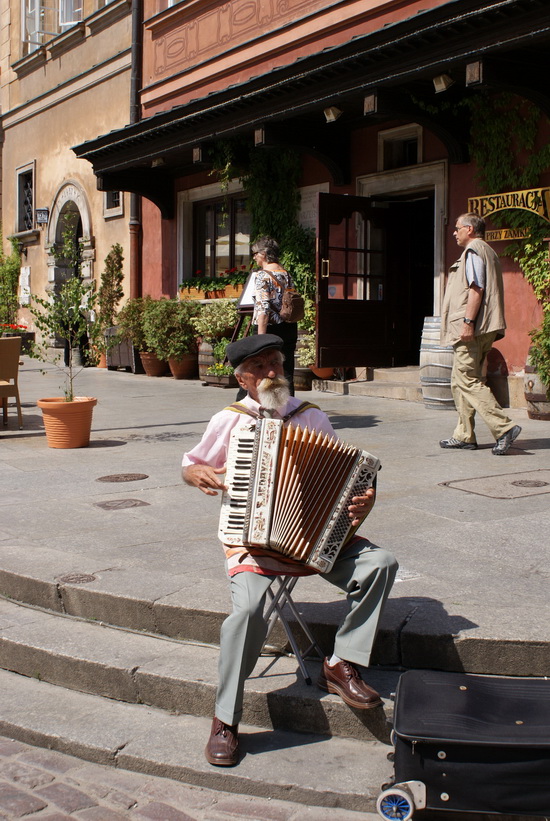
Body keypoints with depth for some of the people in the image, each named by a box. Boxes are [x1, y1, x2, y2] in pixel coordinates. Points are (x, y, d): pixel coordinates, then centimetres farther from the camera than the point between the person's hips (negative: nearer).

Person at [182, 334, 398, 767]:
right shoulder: (228, 422, 2)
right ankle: (225, 720, -11)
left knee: (380, 563, -19)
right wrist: (200, 474, -9)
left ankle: (341, 665, -5)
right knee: (249, 607, -30)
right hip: (251, 537, -3)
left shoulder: (313, 417, 7)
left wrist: (365, 499, -11)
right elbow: (189, 464, 15)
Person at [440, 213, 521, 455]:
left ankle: (504, 427, -16)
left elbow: (476, 288, -18)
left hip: (472, 329, -10)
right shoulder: (487, 251, 24)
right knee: (460, 382, 11)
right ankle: (464, 436, 12)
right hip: (484, 330, 10)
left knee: (468, 381, -11)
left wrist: (468, 322, -23)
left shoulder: (473, 251, -7)